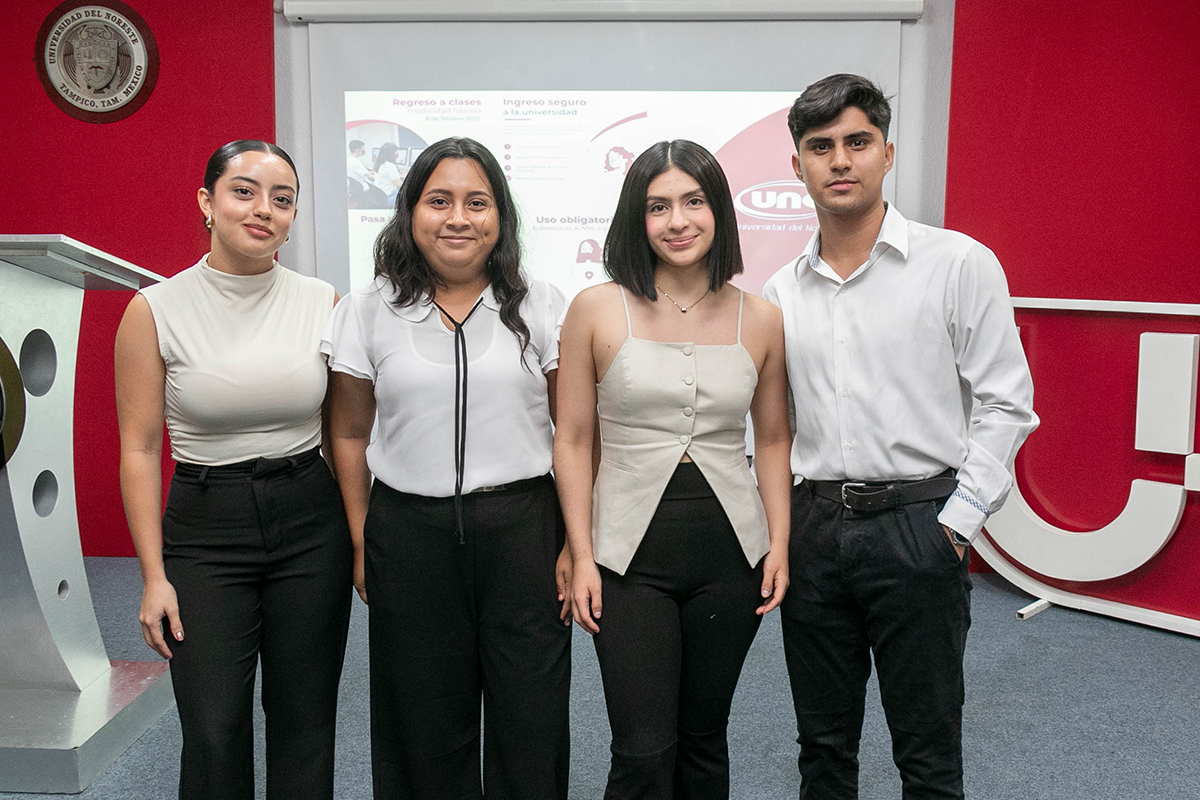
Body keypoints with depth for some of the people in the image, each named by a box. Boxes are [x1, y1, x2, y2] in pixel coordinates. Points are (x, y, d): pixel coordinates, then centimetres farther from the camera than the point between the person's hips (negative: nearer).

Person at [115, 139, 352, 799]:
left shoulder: (322, 303, 0)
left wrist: (361, 536, 4)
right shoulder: (155, 310, -5)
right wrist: (154, 574, -5)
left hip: (311, 525, 2)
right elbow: (140, 448, -3)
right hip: (205, 528, -1)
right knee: (213, 733, 1)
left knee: (305, 721, 10)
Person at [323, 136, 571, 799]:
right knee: (424, 724, 12)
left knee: (531, 719, 7)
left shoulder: (541, 307, 1)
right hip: (408, 533, 1)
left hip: (520, 526, 0)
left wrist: (579, 544, -4)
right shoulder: (369, 310, 3)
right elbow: (350, 435, 8)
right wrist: (363, 544, 5)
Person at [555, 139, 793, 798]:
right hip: (631, 553, -2)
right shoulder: (597, 309, -4)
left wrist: (778, 544, 2)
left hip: (730, 552, 2)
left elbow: (773, 439, 11)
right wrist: (581, 557, -4)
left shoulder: (760, 319, 2)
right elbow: (572, 440, -1)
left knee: (704, 737, 16)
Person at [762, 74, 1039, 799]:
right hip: (813, 526, 4)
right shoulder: (781, 292, 9)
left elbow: (1006, 405, -5)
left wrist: (956, 521, -11)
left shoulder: (959, 263, -3)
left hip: (917, 526, -3)